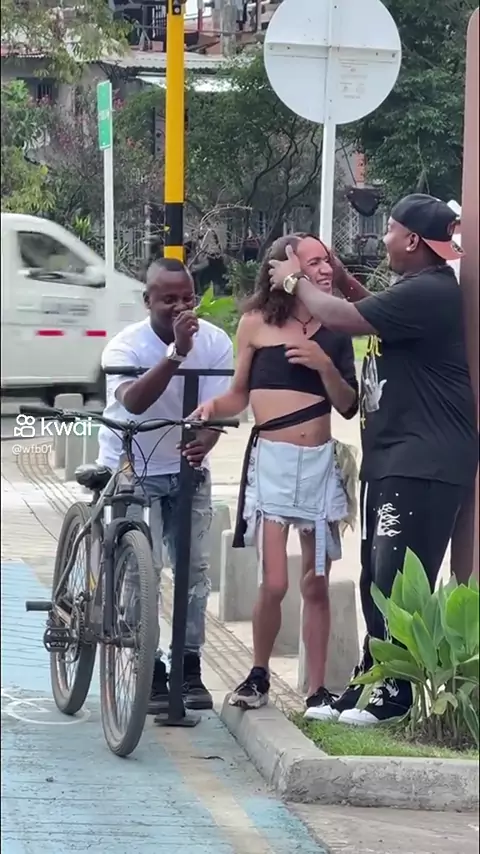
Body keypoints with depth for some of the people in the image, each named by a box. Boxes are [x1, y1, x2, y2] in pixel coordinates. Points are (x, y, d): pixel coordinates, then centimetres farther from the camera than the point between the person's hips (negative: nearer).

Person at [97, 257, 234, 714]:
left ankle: (189, 668, 13)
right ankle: (148, 674, -1)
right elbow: (133, 402, -40)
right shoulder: (126, 346, -21)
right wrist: (177, 352, -52)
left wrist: (201, 445, -40)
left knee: (195, 569, 1)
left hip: (186, 469, 3)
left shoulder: (216, 342, -12)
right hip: (130, 471, -3)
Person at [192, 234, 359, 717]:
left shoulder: (334, 331, 7)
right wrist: (212, 407, -10)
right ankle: (258, 675, 13)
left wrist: (324, 364, -12)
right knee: (274, 583, -9)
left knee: (316, 584, 5)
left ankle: (317, 690, 11)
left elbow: (349, 406, 4)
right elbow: (240, 394, 10)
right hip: (271, 459, -2)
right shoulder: (257, 323, 1)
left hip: (321, 461, 2)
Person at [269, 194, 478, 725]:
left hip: (424, 464, -11)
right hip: (391, 457, 11)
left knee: (398, 581, -9)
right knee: (377, 581, 12)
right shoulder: (415, 288, 17)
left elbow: (341, 318, -19)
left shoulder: (430, 292, -18)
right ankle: (370, 683, 18)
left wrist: (296, 280, -1)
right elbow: (377, 313, 38)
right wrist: (341, 277, 23)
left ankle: (395, 694, -3)